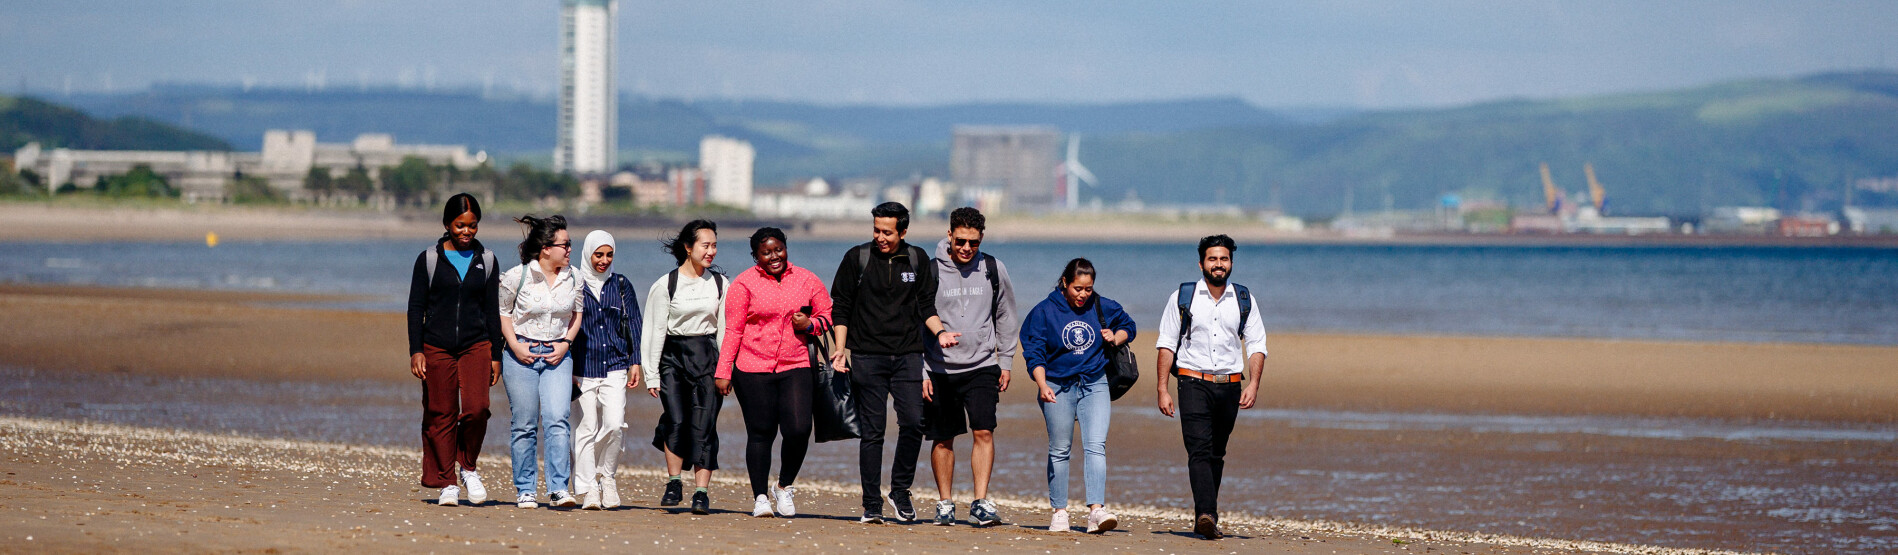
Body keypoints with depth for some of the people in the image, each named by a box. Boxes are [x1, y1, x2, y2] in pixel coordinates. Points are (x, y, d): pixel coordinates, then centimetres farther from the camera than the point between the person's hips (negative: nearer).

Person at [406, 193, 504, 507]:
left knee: (476, 408, -17)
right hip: (436, 347, -1)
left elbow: (492, 311, 13)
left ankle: (467, 467, 5)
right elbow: (416, 308, 4)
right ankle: (447, 484, 9)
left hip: (476, 344, 1)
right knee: (441, 416, 0)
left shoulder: (486, 260, 10)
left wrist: (496, 355, 9)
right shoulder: (429, 259, 3)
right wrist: (415, 351, -5)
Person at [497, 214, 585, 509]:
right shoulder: (517, 277, -7)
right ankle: (525, 490, 12)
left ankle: (558, 488, -13)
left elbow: (577, 314, 16)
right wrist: (515, 345, -8)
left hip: (557, 354, 2)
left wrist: (565, 343, 2)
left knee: (557, 420, -12)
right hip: (522, 354, -2)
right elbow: (503, 312, 3)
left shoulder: (573, 279, 3)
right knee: (523, 425, 2)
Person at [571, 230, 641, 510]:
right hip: (584, 367, -1)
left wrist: (635, 361, 6)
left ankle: (606, 475, 9)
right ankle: (588, 490, 3)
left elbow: (633, 325, 13)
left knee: (614, 423, -14)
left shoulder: (621, 285, 10)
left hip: (615, 366, 1)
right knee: (587, 429, -3)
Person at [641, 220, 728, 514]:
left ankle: (702, 492, -6)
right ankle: (673, 483, 0)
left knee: (704, 426, -7)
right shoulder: (666, 285, 1)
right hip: (673, 357, -1)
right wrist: (651, 375, -1)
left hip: (707, 357, 1)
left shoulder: (719, 284, 8)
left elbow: (725, 329, 10)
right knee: (677, 421, -16)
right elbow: (655, 331, 2)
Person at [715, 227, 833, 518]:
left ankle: (785, 486, 12)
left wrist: (810, 324, -6)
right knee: (760, 433, 1)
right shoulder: (745, 284, 2)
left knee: (799, 430, -12)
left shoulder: (806, 280, 9)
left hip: (796, 367, 1)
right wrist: (724, 371, -2)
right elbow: (733, 330, 2)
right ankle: (760, 497, 13)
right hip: (753, 370, -1)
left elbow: (828, 315, 16)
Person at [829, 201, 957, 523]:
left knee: (913, 423, -12)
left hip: (907, 356, 2)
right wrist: (841, 349, -4)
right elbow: (840, 308, 5)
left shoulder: (917, 260, 8)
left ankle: (900, 490, 8)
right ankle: (872, 506, 2)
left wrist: (939, 332, -4)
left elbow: (926, 306, 14)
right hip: (867, 357, -2)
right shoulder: (857, 258, 2)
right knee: (872, 432, -2)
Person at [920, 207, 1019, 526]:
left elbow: (1006, 317, 15)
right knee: (943, 439, 5)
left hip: (982, 366, 1)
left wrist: (1006, 362, 11)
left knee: (984, 431, -13)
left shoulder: (993, 270, 2)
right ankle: (944, 504, 18)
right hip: (940, 368, -1)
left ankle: (981, 503, -11)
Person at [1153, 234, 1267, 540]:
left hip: (1229, 386, 3)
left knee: (1216, 455, 8)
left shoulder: (1244, 300, 9)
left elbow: (1257, 345, 7)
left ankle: (1205, 519, 18)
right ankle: (1206, 514, -29)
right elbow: (1166, 345, 2)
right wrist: (1162, 390, -5)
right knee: (1199, 450, -17)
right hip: (1194, 383, -3)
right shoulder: (1182, 297, 3)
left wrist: (1253, 383, -8)